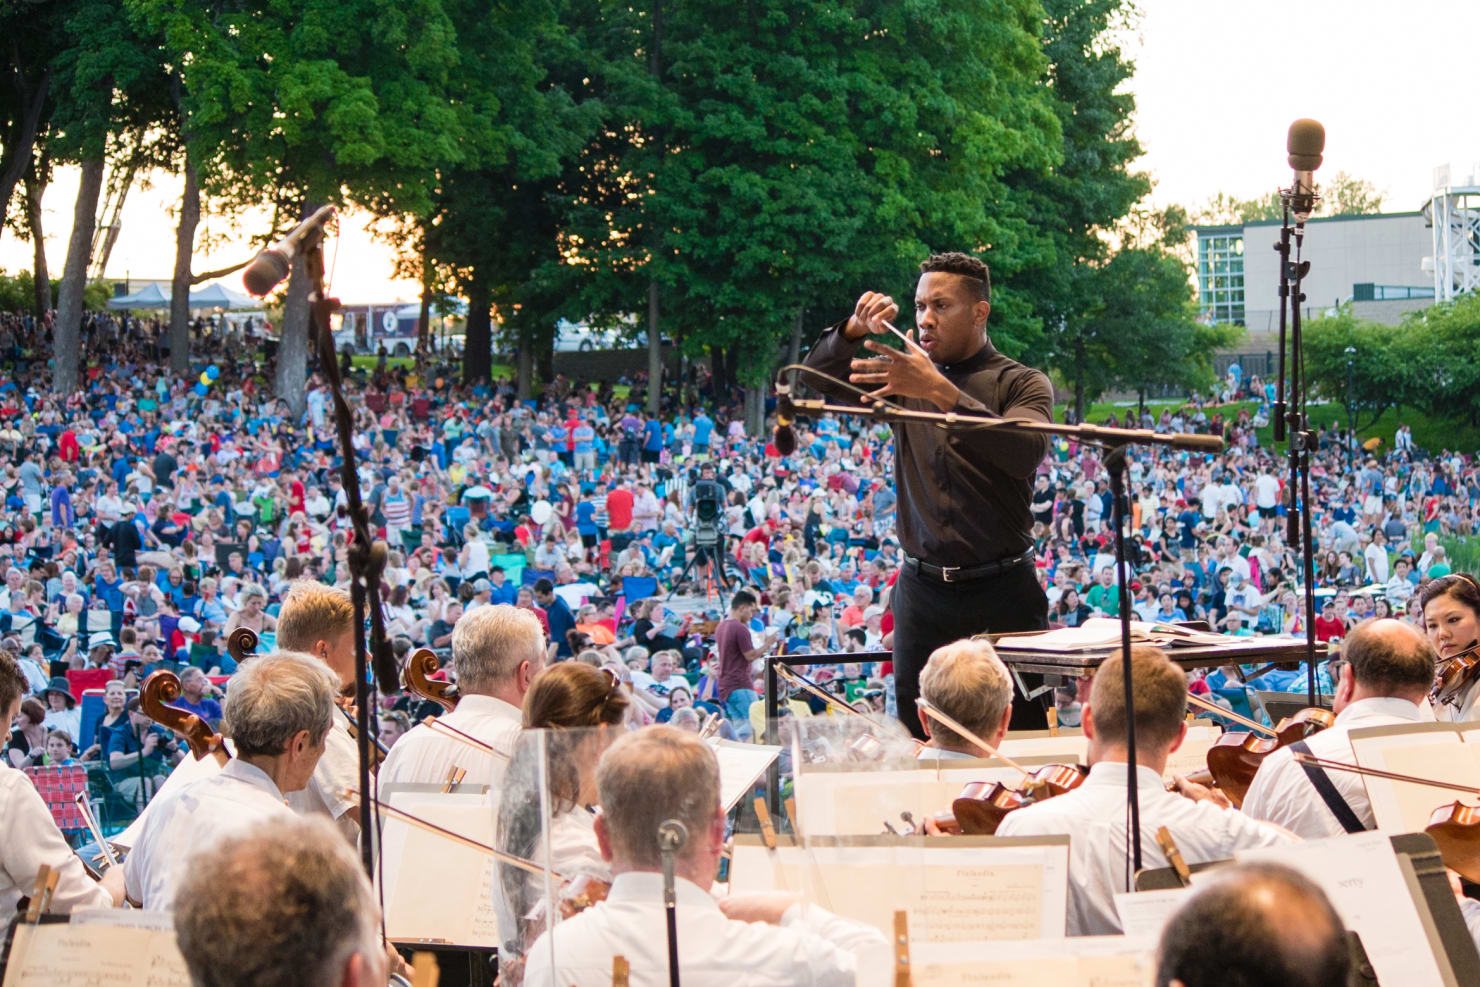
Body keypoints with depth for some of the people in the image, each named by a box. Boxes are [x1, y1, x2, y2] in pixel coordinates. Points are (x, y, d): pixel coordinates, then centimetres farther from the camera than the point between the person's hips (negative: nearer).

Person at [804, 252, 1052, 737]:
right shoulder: (906, 373, 11)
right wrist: (854, 331, -10)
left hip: (1002, 592, -3)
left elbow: (1026, 452, -21)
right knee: (918, 741, 1)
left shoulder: (1022, 383, -1)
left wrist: (941, 392, -30)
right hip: (922, 589, 3)